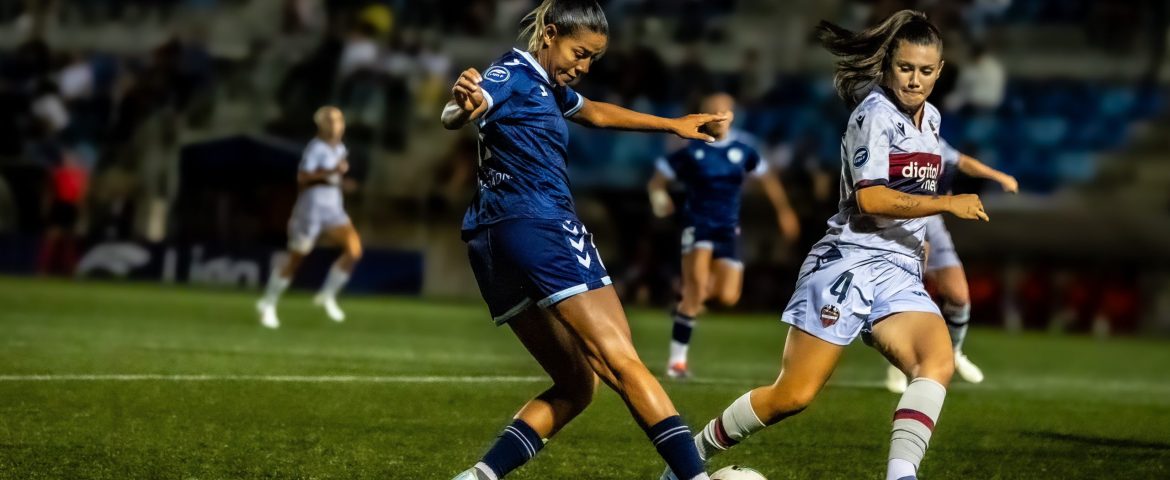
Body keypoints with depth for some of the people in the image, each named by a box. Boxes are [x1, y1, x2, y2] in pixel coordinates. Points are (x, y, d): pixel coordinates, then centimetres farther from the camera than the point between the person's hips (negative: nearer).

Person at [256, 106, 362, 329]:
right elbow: (302, 177, -24)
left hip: (333, 209, 7)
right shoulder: (316, 148, -14)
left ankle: (327, 296, 1)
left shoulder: (340, 149, 11)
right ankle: (268, 304, 20)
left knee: (354, 248, -14)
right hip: (312, 207, -7)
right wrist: (330, 172, -30)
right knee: (295, 260, 2)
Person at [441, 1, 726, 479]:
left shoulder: (548, 85, 22)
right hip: (540, 225, -10)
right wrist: (464, 107, -52)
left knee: (575, 385, 10)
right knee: (623, 364, -15)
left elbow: (596, 113, 42)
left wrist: (672, 124, 50)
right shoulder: (515, 72, -7)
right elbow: (454, 117, -27)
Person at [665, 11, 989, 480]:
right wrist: (946, 203, -22)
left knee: (939, 362, -23)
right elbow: (869, 198, -20)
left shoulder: (931, 119, 15)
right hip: (849, 263, -7)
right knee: (793, 395, -7)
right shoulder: (875, 112, -9)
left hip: (900, 275, 7)